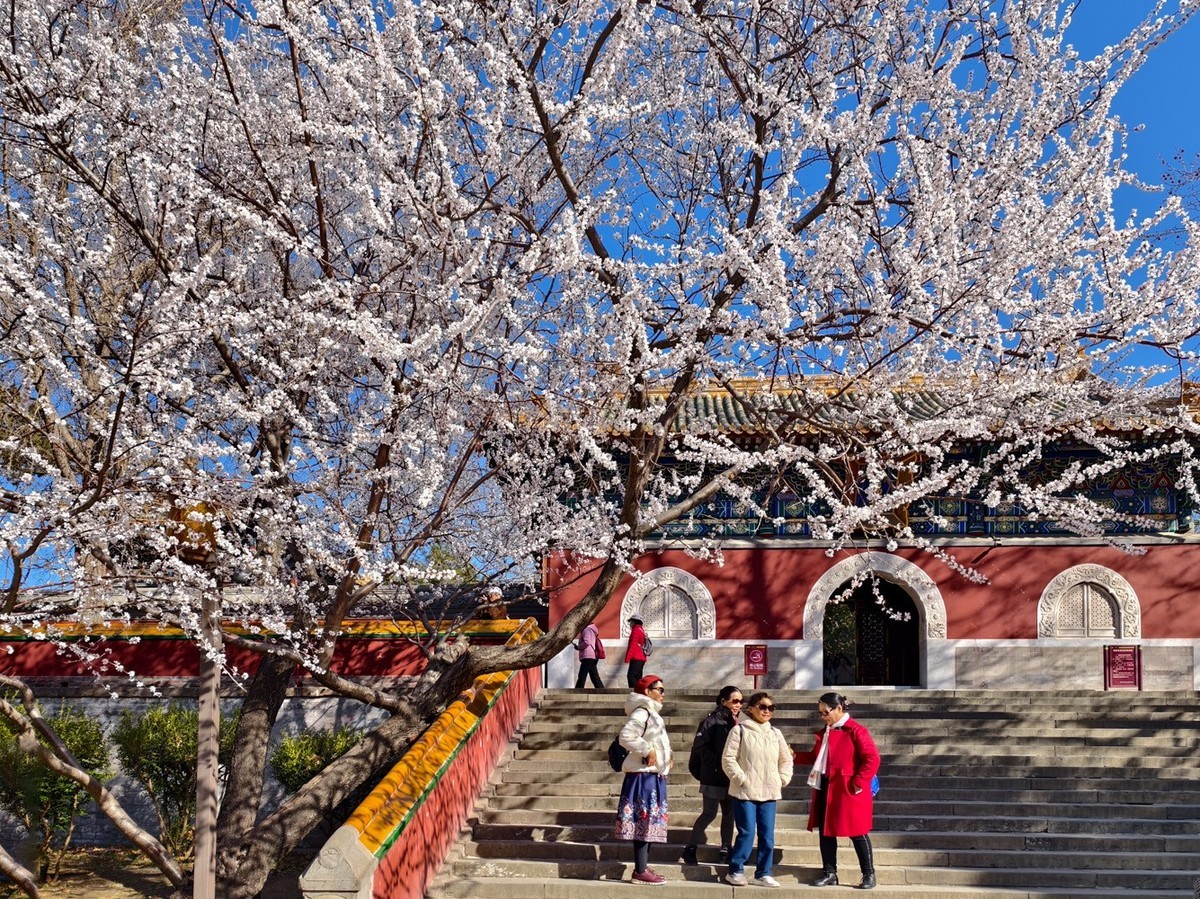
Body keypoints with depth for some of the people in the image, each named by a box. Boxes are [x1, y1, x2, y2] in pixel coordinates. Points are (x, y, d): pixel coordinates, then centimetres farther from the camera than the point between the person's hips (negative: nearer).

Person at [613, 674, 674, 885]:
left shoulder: (652, 714, 19)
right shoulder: (642, 713, -13)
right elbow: (625, 736, -26)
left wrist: (666, 757, 11)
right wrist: (647, 751, -21)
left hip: (654, 776, 10)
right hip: (644, 776, -10)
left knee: (650, 824, 11)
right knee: (644, 822, -8)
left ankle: (643, 867, 17)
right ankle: (640, 871, -6)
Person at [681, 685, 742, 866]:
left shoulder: (736, 724, 12)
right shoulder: (711, 722, -8)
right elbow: (701, 747, -15)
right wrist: (716, 763, -19)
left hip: (731, 778, 7)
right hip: (713, 778, -6)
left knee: (729, 815, 9)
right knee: (709, 814, -5)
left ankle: (725, 850, 17)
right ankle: (691, 847, 6)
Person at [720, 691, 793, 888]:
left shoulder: (775, 734, 12)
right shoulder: (740, 730, -3)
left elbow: (786, 759, 21)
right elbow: (728, 758, -7)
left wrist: (782, 780, 9)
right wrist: (741, 779, -11)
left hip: (769, 792, 5)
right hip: (745, 791, -5)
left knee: (767, 835, 4)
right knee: (747, 833, -5)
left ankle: (763, 874, 15)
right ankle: (735, 871, 9)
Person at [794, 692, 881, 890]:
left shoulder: (855, 731, -12)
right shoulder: (824, 732, 14)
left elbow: (872, 759, -17)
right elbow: (816, 757, 22)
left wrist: (858, 783, -18)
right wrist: (795, 756, 8)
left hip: (848, 792, -8)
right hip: (825, 789, 8)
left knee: (857, 833, -1)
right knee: (825, 831, 9)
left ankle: (869, 875, 9)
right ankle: (829, 874, 18)